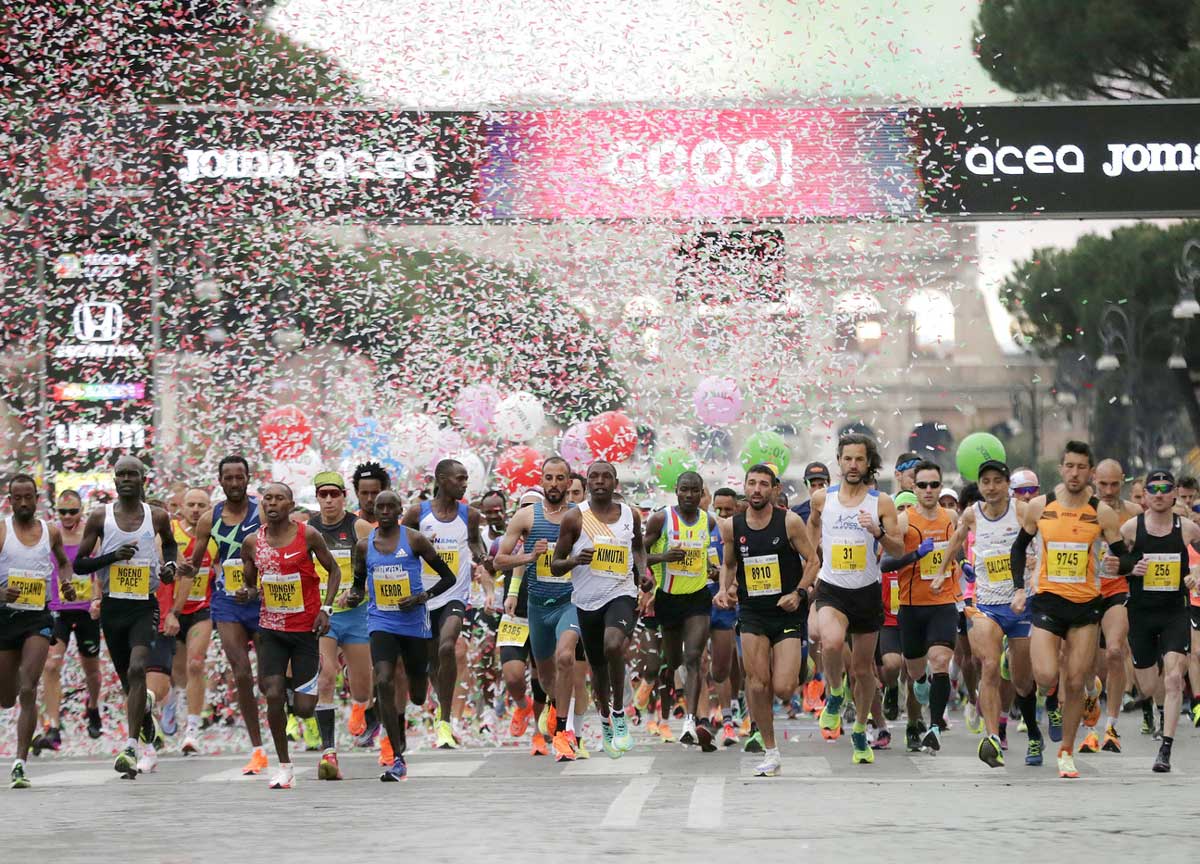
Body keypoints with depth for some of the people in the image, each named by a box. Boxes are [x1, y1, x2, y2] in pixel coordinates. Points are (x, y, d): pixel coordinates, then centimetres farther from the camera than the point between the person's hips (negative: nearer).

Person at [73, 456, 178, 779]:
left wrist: (170, 564, 4)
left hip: (145, 606, -2)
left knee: (137, 670, -23)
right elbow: (78, 564, 0)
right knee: (127, 680, 13)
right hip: (113, 607, 2)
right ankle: (148, 744, 39)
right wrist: (112, 556, -16)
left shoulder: (157, 517, 2)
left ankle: (131, 749, -27)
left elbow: (170, 544, 25)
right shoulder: (100, 517, 0)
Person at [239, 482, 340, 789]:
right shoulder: (252, 542, 0)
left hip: (306, 628, -2)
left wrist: (325, 608, -8)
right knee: (273, 696, -12)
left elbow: (334, 570, 4)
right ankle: (284, 766, 1)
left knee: (303, 708, -3)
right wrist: (246, 593, -11)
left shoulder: (308, 535, -8)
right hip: (271, 629, 2)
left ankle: (293, 687, 35)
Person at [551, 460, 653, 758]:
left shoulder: (630, 515, 3)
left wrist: (643, 572, 5)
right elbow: (555, 566, -1)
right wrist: (574, 560, -21)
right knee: (598, 667, 14)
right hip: (587, 600, 1)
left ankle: (619, 714, -14)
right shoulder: (574, 518, -4)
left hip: (621, 594, -1)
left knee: (614, 646, -30)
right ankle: (605, 720, 40)